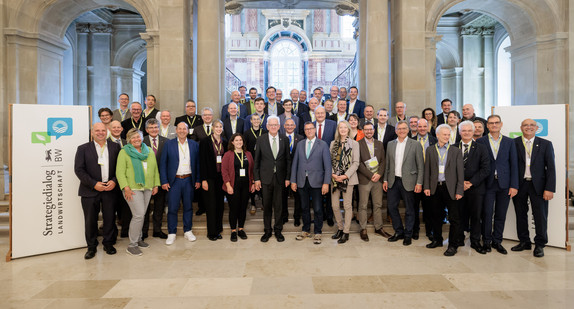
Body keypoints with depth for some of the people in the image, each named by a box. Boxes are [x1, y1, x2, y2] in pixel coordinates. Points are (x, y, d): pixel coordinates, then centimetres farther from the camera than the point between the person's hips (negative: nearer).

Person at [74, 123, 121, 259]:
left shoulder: (115, 147, 7)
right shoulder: (83, 148, 3)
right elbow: (79, 169, -4)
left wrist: (114, 181, -9)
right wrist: (94, 184, -12)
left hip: (110, 190, 1)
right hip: (90, 191, -1)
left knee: (110, 218, 7)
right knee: (90, 220, 6)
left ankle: (108, 243, 24)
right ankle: (91, 247, 22)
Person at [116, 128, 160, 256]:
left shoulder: (149, 151, 14)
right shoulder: (124, 152, -1)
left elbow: (155, 169, 16)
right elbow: (120, 172, -7)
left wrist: (156, 185, 10)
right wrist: (126, 188, -16)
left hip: (147, 188, 5)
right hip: (132, 188, -5)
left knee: (141, 215, 10)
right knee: (138, 215, -11)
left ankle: (138, 239, 26)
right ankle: (132, 245, 2)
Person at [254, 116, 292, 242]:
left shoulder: (284, 140, 3)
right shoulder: (261, 140, 1)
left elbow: (288, 160, 5)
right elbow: (256, 160, 2)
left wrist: (287, 177, 0)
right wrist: (256, 178, -2)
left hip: (279, 178, 1)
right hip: (266, 177, 0)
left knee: (278, 205, 6)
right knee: (266, 205, 8)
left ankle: (278, 230, 22)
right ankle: (267, 230, 22)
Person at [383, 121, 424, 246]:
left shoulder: (415, 145, -2)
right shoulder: (390, 144, 9)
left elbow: (420, 166, -3)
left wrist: (419, 183, -8)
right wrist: (385, 180, 8)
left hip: (408, 182, -4)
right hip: (393, 181, 4)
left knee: (409, 209, 6)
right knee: (392, 207, 8)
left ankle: (408, 235, 21)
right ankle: (399, 232, 25)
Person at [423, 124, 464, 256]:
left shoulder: (456, 151, 3)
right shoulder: (430, 150, 8)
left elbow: (460, 172, 1)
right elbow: (427, 169, 7)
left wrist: (459, 190, -6)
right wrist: (426, 186, -1)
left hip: (450, 188, -2)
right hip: (435, 187, 2)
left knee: (454, 218, 0)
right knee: (435, 216, 12)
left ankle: (453, 245, 11)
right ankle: (437, 240, 27)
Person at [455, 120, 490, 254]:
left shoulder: (481, 148, 4)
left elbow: (486, 169, -3)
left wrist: (471, 182, -11)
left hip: (475, 188, 0)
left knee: (476, 215, 6)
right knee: (459, 214, 6)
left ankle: (475, 241, 18)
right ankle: (459, 239, 20)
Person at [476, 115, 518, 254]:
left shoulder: (509, 142, 8)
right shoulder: (480, 142, 2)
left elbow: (514, 165, 5)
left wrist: (514, 185, -2)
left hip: (504, 184, 2)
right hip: (487, 184, -2)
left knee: (501, 215, 8)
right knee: (487, 214, 1)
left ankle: (497, 241, 22)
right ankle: (487, 241, 16)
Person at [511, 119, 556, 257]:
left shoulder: (546, 144, 3)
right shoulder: (514, 143, 1)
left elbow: (551, 168, -1)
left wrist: (549, 189, -8)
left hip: (538, 185, 0)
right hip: (519, 184, 0)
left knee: (540, 215, 4)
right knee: (521, 214, 10)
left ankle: (540, 245, 20)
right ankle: (524, 242, 25)